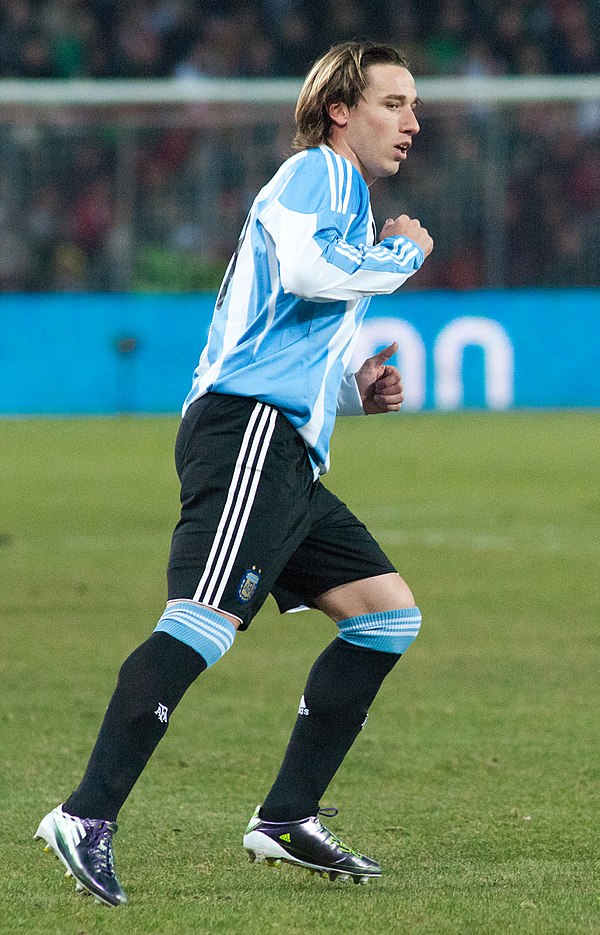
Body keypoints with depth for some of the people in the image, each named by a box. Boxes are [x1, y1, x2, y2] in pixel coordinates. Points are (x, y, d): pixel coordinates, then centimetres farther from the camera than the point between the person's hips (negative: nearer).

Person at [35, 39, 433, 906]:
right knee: (206, 619, -23)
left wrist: (353, 393, 18)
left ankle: (287, 818, 7)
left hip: (286, 458, 11)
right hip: (248, 426, -11)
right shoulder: (318, 171, 2)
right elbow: (306, 267, -19)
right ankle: (88, 817, -32)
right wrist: (402, 254, -3)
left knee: (389, 611, 9)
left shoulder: (342, 196, 31)